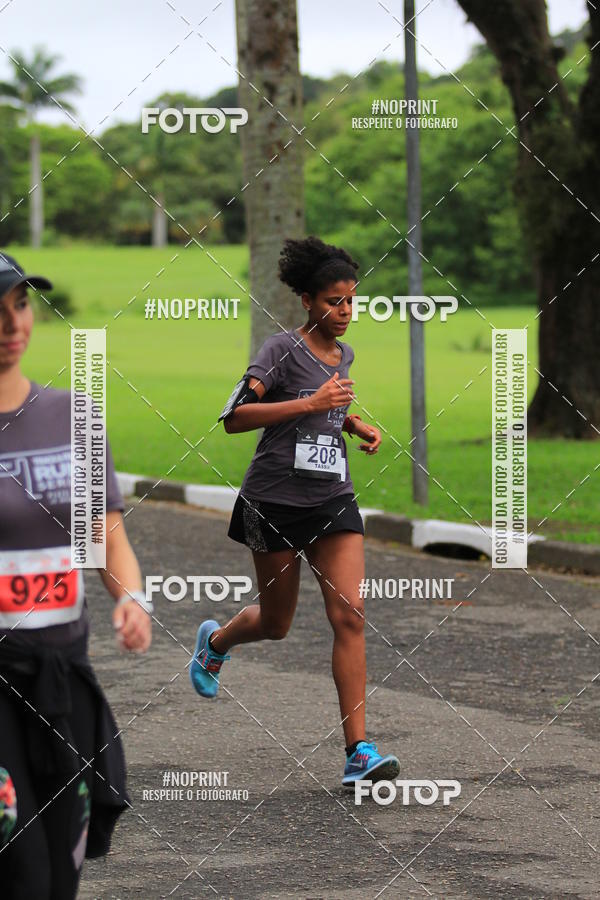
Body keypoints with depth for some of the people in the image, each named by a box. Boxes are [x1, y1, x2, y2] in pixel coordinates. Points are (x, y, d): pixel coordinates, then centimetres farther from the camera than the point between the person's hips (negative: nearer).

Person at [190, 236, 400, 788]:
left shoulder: (344, 355, 11)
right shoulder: (283, 349, -10)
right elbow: (235, 417, -22)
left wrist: (356, 425, 12)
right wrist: (311, 404, -27)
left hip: (333, 501, 5)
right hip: (276, 500, -5)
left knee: (350, 615, -11)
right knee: (276, 623, 11)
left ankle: (358, 752, -13)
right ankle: (216, 639, 48)